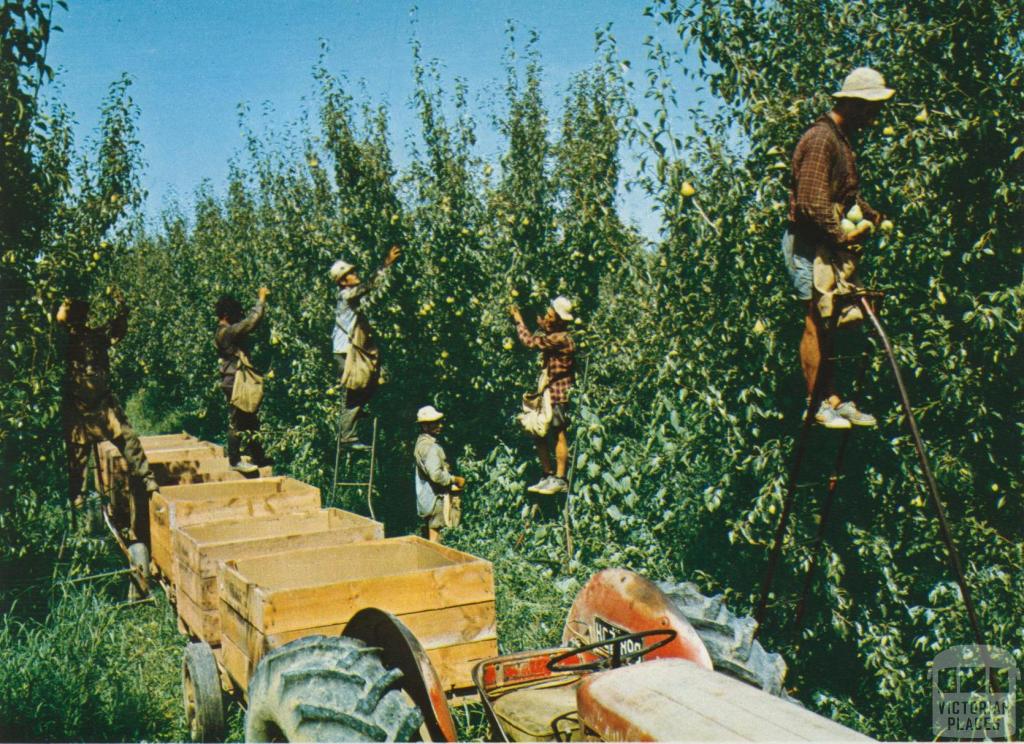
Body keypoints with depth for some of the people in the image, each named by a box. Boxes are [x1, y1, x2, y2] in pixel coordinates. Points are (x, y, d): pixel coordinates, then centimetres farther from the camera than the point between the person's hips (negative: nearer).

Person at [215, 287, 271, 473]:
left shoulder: (224, 332, 12)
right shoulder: (228, 332, -20)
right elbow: (252, 321, -23)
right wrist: (261, 300, -15)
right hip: (235, 383, -11)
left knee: (251, 420, 15)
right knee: (236, 423, -2)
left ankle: (257, 457, 23)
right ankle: (235, 460, 6)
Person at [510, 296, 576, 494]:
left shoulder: (561, 339, -17)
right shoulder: (552, 335, 12)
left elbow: (530, 342, -19)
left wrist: (519, 321, -6)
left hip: (559, 394, -10)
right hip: (548, 393, 10)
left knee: (559, 435, -4)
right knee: (539, 435, 10)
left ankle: (560, 480, 2)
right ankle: (548, 476, 18)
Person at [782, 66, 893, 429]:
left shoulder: (841, 138, 17)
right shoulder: (820, 139, -16)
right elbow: (812, 204, -22)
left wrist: (871, 215, 7)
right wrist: (842, 236, -14)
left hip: (832, 245, 10)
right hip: (812, 245, -10)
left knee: (830, 324, 12)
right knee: (817, 322, -4)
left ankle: (831, 398, 19)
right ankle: (816, 404, 4)